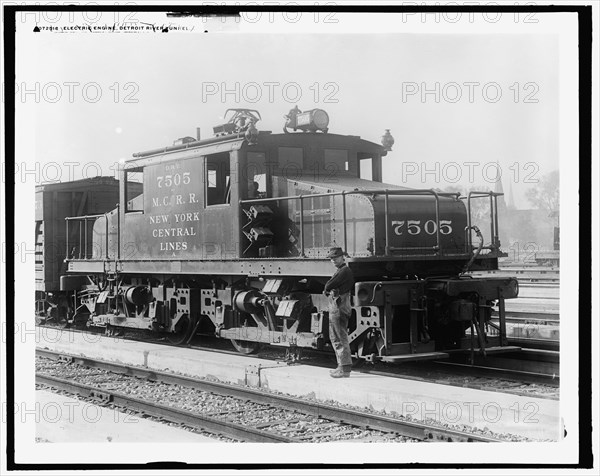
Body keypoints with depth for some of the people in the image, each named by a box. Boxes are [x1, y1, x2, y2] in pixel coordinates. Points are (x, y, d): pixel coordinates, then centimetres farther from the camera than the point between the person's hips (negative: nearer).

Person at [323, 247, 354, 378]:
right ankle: (342, 365, 22)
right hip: (335, 308, 11)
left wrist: (327, 289, 3)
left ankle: (345, 369, -8)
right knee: (335, 338, 16)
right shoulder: (340, 271, 19)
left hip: (339, 307, -11)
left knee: (341, 338, -9)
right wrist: (329, 290, 1)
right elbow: (328, 288, 20)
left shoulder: (345, 271, -14)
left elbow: (328, 286, -15)